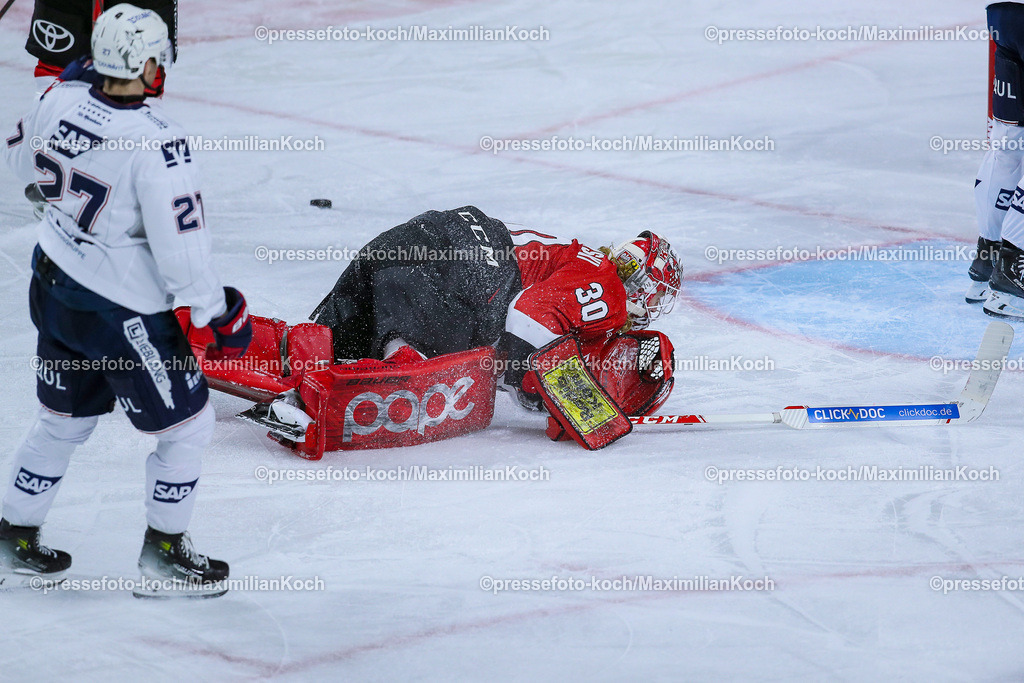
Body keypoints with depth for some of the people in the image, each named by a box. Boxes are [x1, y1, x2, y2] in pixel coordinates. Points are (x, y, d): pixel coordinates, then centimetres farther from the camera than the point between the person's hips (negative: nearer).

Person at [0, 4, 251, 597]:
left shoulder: (62, 102, -7)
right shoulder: (158, 143, -27)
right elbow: (180, 248, -25)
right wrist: (220, 314, -12)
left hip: (54, 286, 8)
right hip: (120, 313, -8)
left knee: (64, 418, 25)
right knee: (189, 424, 12)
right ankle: (163, 551, 23)